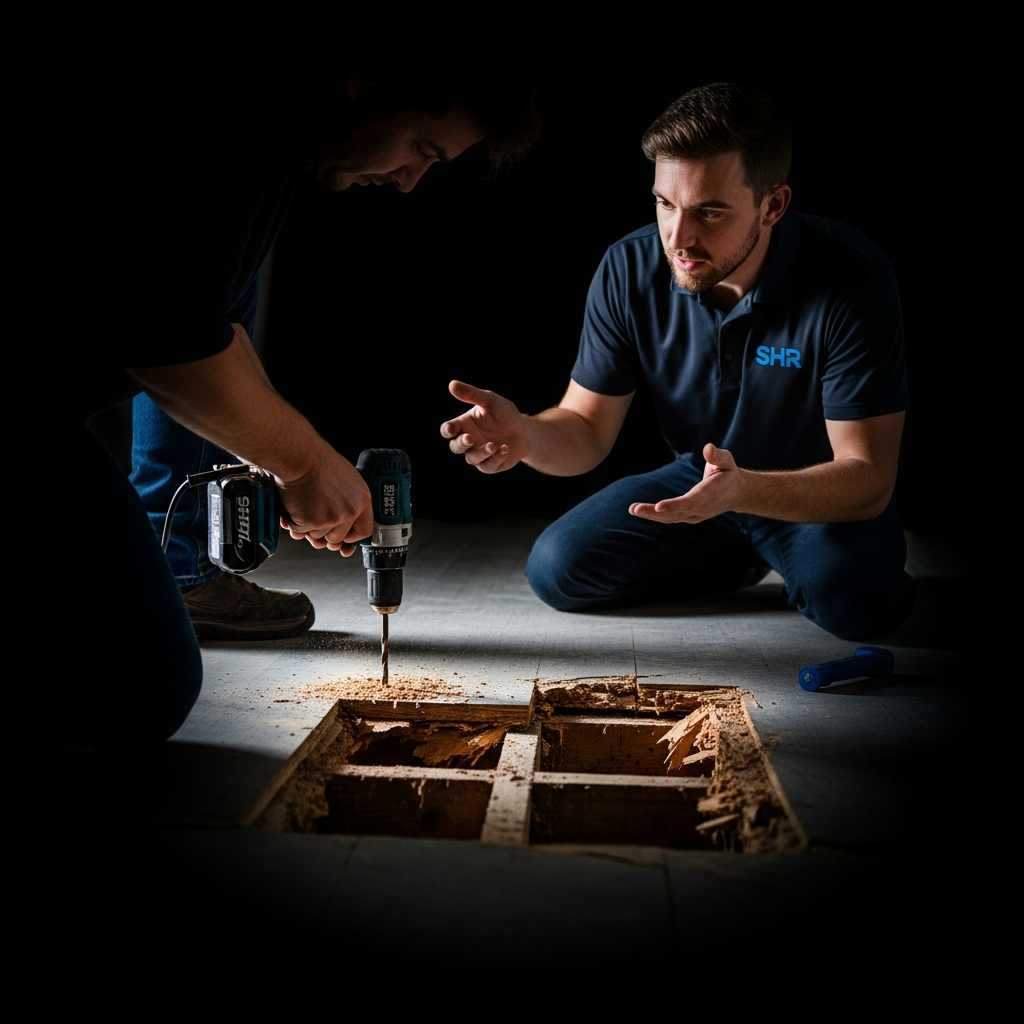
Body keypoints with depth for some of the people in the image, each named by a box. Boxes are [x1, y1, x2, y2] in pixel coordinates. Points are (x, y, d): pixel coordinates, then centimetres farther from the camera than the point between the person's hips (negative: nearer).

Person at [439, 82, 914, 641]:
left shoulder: (851, 280, -27)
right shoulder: (629, 270, -15)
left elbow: (867, 478, -27)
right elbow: (587, 429, -8)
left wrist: (741, 490, -47)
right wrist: (524, 433, -32)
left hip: (828, 497, -4)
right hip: (699, 478, 4)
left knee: (848, 595, -35)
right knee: (555, 568, -13)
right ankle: (750, 556, 10)